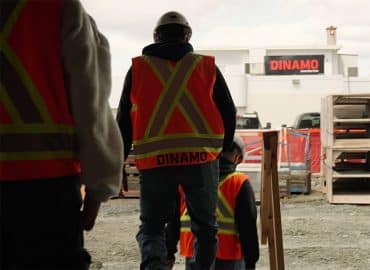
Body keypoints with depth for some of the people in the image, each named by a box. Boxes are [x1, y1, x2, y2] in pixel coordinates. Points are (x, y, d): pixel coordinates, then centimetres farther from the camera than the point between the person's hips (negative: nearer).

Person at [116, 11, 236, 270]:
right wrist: (225, 151, 25)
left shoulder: (138, 68, 10)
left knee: (151, 227, 11)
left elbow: (124, 123, 12)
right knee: (205, 227, 17)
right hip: (201, 159, 0)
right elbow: (229, 114, 11)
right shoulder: (207, 66, 10)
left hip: (154, 161, 0)